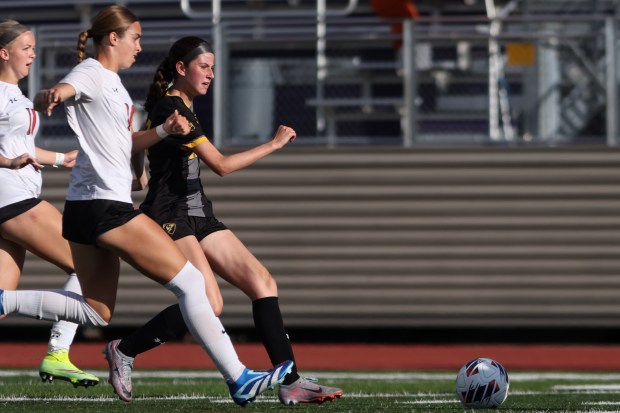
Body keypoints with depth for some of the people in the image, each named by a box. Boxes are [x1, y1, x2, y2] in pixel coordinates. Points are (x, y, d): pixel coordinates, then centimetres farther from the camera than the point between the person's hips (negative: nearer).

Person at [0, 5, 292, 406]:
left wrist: (165, 130, 9)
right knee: (190, 281, -7)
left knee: (96, 311, 13)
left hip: (87, 208, 10)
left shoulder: (114, 83, 19)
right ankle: (239, 379, -6)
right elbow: (45, 99, -29)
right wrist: (50, 96, -54)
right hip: (106, 206, -10)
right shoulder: (91, 73, -10)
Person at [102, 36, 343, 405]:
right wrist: (274, 144, -13)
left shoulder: (182, 105, 17)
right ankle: (124, 351, -6)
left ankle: (290, 383, -7)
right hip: (169, 216, -10)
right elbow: (222, 164, -20)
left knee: (262, 282, -4)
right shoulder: (171, 107, -15)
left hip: (197, 214, 10)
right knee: (207, 303, -24)